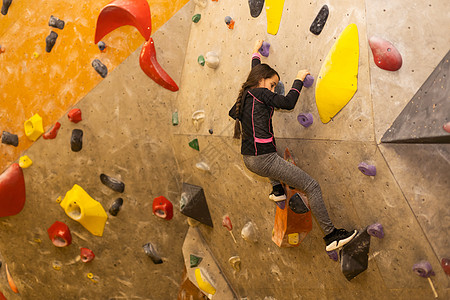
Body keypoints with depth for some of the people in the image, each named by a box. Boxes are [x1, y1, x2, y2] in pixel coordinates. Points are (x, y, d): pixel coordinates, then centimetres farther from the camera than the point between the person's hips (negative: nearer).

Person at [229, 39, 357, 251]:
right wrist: (299, 80, -1)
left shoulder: (247, 94, 14)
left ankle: (277, 189, 42)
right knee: (312, 187, -5)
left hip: (249, 160, 10)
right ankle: (331, 235, -1)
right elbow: (288, 102, -15)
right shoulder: (261, 94, -10)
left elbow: (256, 71, 33)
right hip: (263, 160, -10)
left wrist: (256, 52, 47)